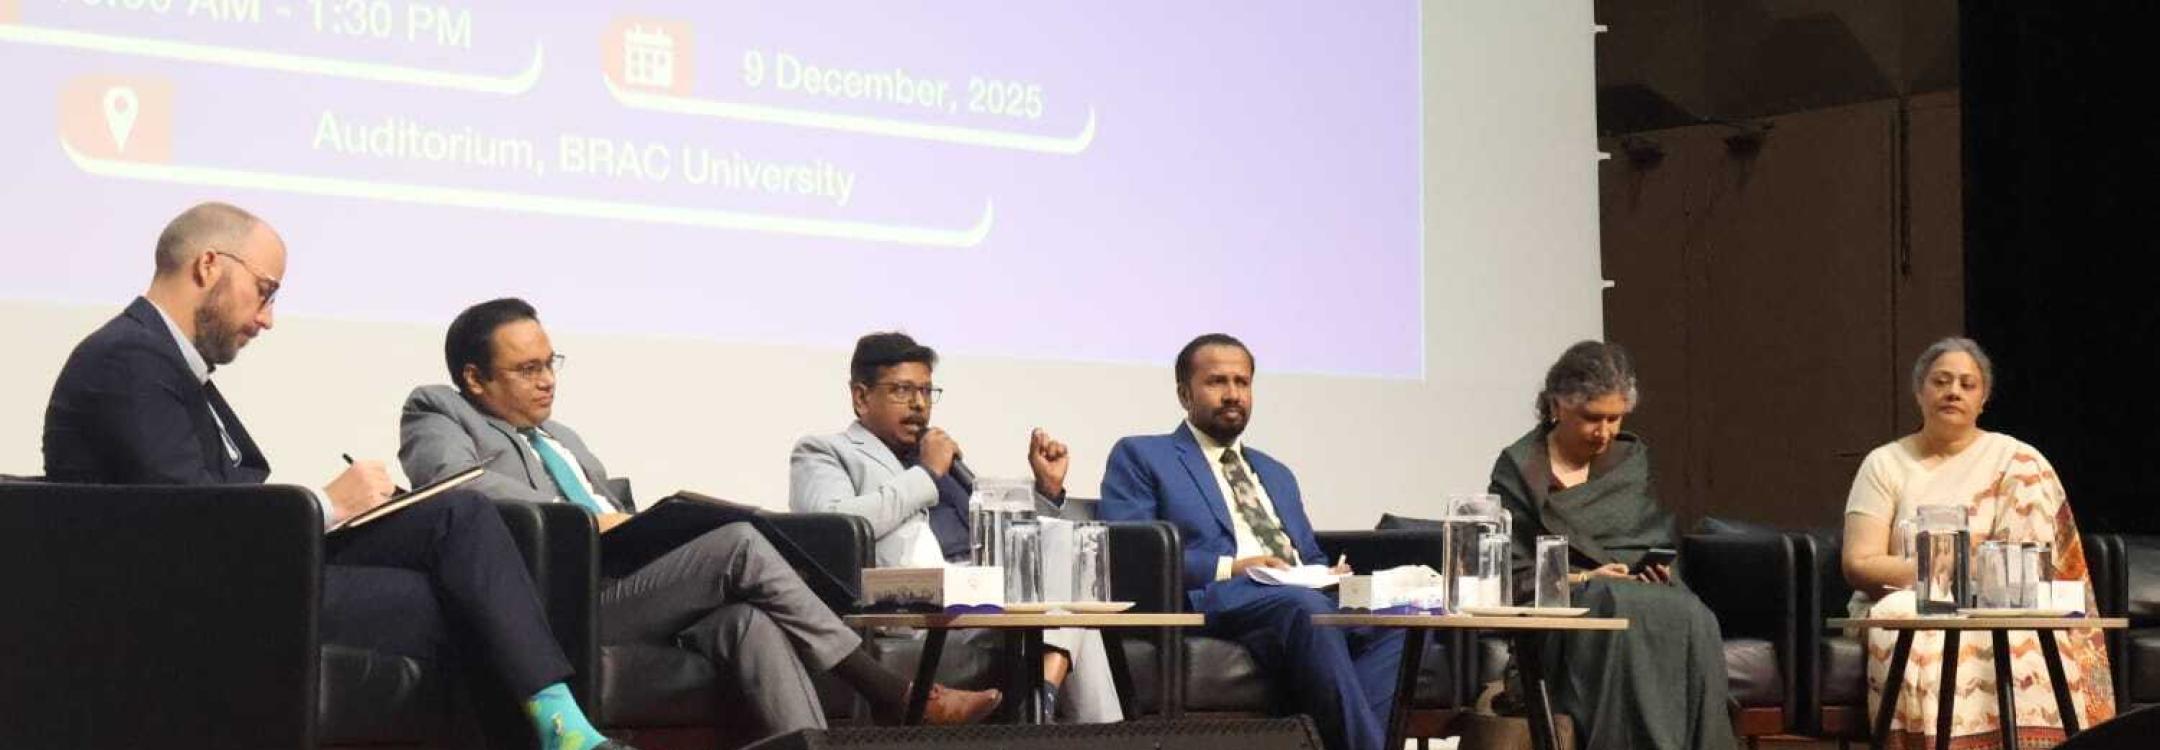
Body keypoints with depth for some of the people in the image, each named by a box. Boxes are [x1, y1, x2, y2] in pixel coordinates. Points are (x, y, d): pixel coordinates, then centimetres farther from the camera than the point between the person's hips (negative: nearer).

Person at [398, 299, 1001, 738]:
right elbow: (459, 482, -14)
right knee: (739, 545, -22)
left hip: (622, 586, 7)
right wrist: (586, 520, -17)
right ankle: (890, 696, -16)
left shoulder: (563, 441, 32)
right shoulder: (437, 415, 9)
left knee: (746, 619, -26)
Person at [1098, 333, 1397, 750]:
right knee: (1305, 607, -39)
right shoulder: (1141, 457, 14)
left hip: (1305, 597, 6)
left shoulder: (1276, 475, 34)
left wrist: (1329, 575, 5)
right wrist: (1228, 567, -11)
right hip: (1213, 603, -6)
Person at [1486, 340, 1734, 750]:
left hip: (1648, 592, 4)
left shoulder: (1635, 459, 20)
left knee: (1696, 621, -33)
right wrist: (1582, 579, -13)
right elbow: (1512, 575, 0)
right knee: (1625, 613, -39)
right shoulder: (1519, 470, 5)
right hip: (1565, 603, -4)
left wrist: (1662, 569, 0)